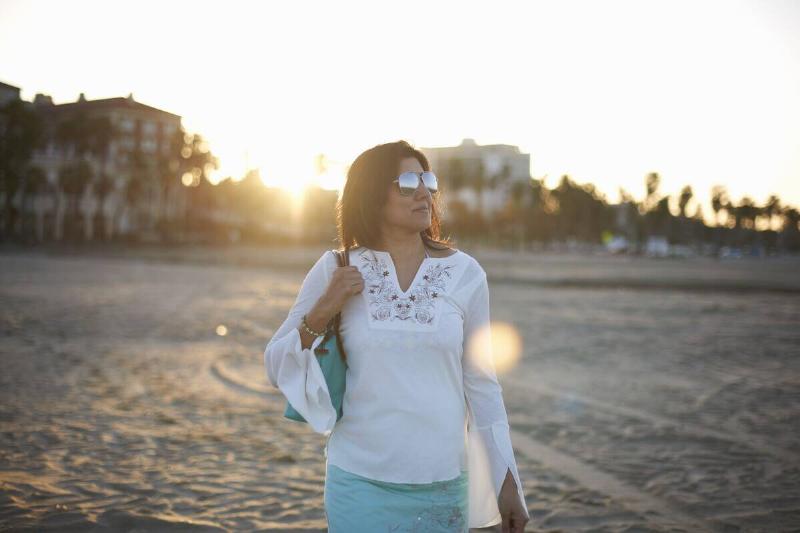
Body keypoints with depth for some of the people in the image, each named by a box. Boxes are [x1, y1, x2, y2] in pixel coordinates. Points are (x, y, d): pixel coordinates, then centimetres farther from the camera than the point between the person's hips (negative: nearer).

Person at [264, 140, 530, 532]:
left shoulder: (465, 274, -2)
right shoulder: (336, 270, -4)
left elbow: (480, 384, 3)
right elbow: (276, 369, 1)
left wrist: (507, 482, 4)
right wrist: (322, 313, -15)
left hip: (444, 485, 2)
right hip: (359, 484, -1)